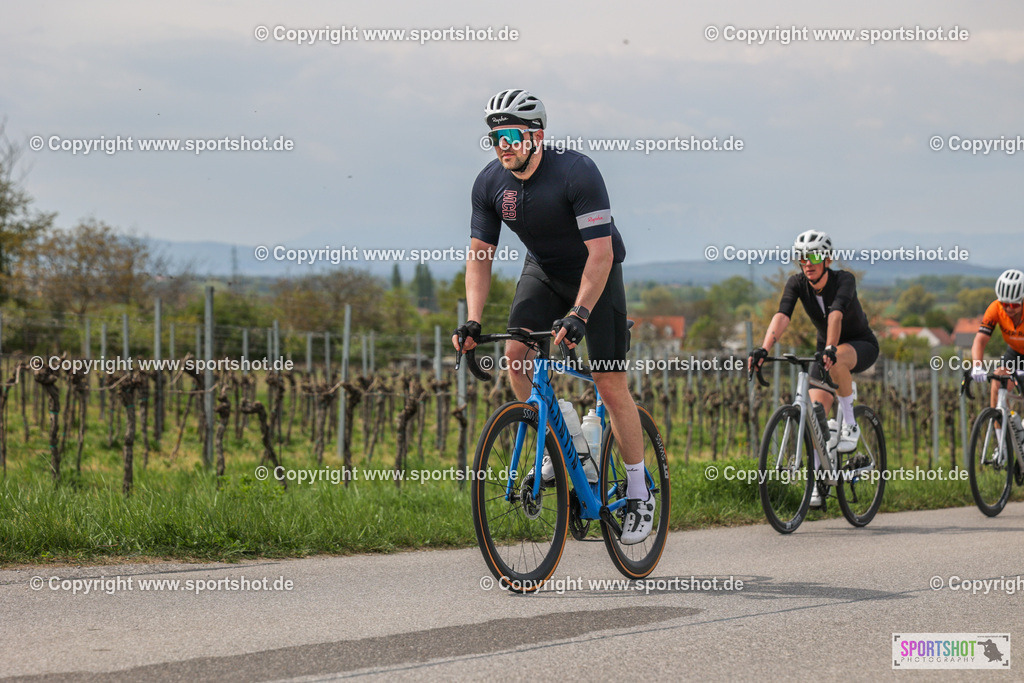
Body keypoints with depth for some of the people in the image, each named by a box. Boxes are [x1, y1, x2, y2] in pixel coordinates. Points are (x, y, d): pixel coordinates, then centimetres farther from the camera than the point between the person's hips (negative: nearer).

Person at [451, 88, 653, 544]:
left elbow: (600, 253, -32)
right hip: (543, 271, 5)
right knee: (516, 353, -19)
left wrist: (579, 314, -41)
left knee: (610, 385, -8)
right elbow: (480, 254, -8)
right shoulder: (490, 183, -14)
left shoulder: (576, 173, -30)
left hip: (596, 273, -5)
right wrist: (472, 321, -19)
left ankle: (639, 493, 4)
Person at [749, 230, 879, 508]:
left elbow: (836, 314, -45)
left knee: (836, 361, -39)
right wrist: (764, 349, -48)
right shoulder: (797, 283, -16)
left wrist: (831, 349, -62)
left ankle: (850, 425, -21)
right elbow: (782, 316, -31)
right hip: (826, 348, 4)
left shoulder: (844, 279, -27)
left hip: (862, 345, -4)